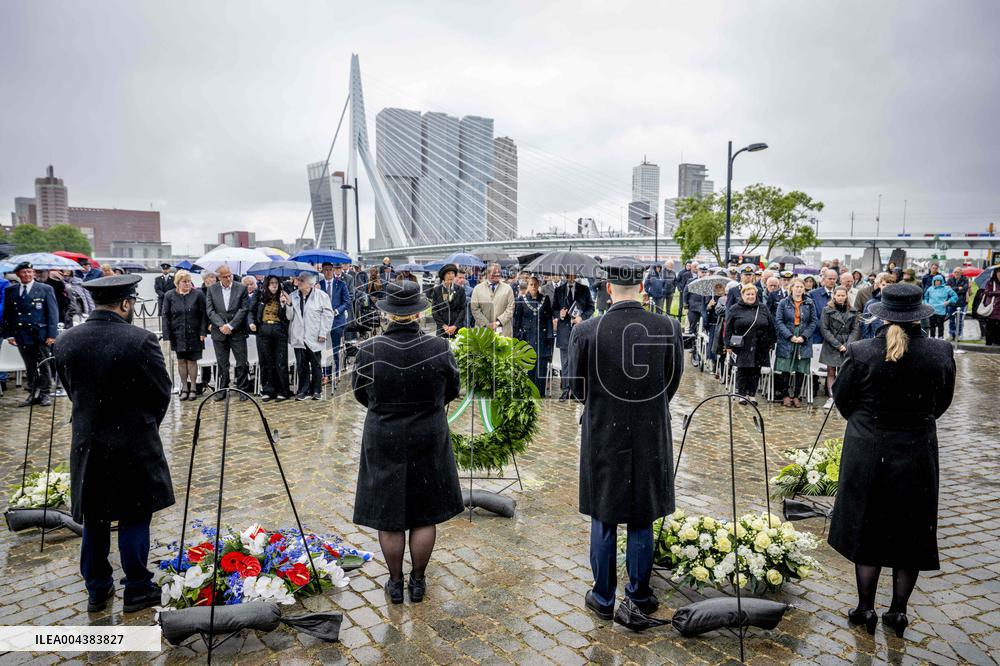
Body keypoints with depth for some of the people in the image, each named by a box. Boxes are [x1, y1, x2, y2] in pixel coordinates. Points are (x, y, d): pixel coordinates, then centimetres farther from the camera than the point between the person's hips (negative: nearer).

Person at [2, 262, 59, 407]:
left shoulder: (46, 289, 1)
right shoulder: (10, 291, 9)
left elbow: (53, 313, -2)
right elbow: (7, 314, 11)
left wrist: (52, 334, -9)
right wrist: (9, 334, 2)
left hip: (41, 334, -2)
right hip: (21, 334, 2)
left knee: (44, 365, 3)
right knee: (29, 367, 8)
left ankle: (45, 393, 12)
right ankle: (33, 394, 15)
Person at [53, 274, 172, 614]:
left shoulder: (65, 341, -2)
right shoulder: (141, 341, -17)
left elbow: (71, 389, 7)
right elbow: (162, 394, -8)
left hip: (87, 443, 5)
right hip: (134, 443, -4)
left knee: (93, 520, 16)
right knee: (134, 518, 7)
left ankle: (97, 590, 28)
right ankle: (137, 591, 18)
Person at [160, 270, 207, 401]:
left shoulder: (198, 294, -3)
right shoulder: (169, 295, 0)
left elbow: (203, 315, -1)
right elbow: (166, 316, 0)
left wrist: (203, 332, -7)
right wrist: (167, 335, -5)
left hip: (193, 334, -1)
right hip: (178, 334, 2)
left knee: (192, 360, 4)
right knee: (181, 361, 8)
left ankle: (193, 388, 14)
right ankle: (184, 388, 17)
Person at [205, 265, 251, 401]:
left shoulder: (241, 288, 0)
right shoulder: (212, 289, 5)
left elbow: (244, 309, -5)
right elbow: (210, 310, 1)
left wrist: (231, 326, -12)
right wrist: (221, 325, -12)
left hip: (237, 332, -1)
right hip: (219, 332, 1)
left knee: (242, 363, 0)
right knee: (222, 364, 8)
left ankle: (243, 390, 10)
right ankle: (221, 390, 17)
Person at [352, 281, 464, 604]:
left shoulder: (369, 350, -15)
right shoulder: (439, 348, -14)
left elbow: (360, 394, 1)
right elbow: (451, 392, 2)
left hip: (383, 441, 0)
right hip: (428, 441, 1)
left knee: (388, 517, 13)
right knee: (424, 515, 15)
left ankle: (395, 584, 26)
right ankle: (418, 582, 27)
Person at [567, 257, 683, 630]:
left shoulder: (586, 332, -15)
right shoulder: (669, 328, -9)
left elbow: (578, 390, -4)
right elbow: (673, 384, 3)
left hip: (603, 435, -1)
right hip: (651, 436, 1)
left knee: (604, 521, 15)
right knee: (641, 521, 15)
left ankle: (603, 598, 29)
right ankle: (638, 600, 27)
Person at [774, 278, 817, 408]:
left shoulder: (810, 303, 7)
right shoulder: (784, 303, 2)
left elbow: (814, 321, 4)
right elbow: (778, 321, -3)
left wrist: (804, 336, -8)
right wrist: (790, 336, -12)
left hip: (804, 342, 2)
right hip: (786, 342, -1)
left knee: (801, 370, 4)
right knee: (786, 369, -1)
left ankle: (796, 395, 13)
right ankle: (785, 395, 10)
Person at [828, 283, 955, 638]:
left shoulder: (860, 353, -16)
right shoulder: (941, 353, -10)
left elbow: (843, 401, -3)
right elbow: (941, 404, 4)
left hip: (867, 453, -1)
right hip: (917, 454, 2)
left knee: (867, 530, 13)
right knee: (910, 535, 17)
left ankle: (866, 609, 23)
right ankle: (898, 612, 28)